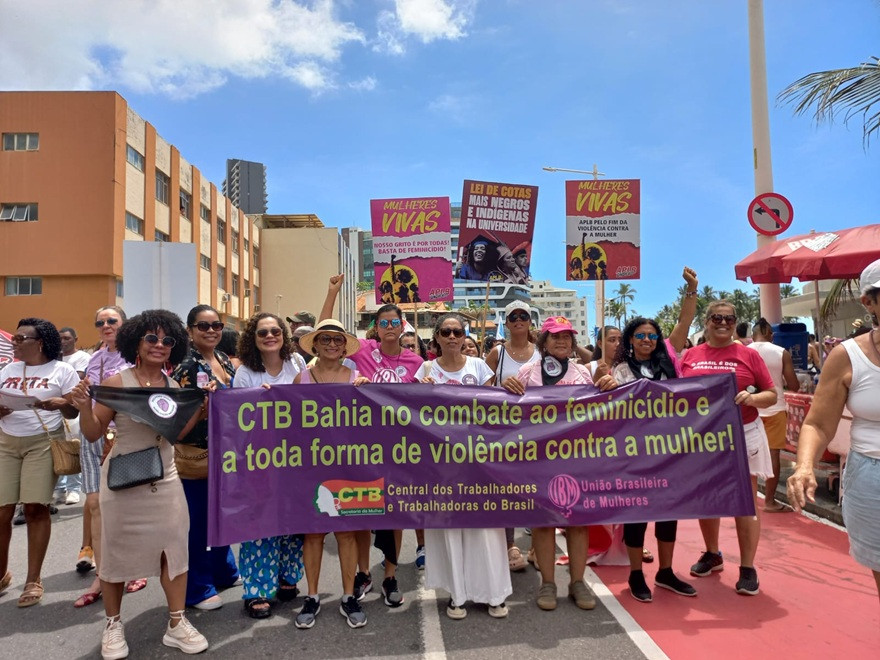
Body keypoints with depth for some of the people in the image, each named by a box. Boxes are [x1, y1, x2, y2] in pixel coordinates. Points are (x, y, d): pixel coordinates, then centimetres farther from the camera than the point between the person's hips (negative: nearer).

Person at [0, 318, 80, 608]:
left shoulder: (62, 370, -1)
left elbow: (73, 412, -2)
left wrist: (58, 404, -23)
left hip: (43, 442, -4)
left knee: (36, 508, -4)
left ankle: (33, 579, 7)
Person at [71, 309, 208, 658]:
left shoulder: (174, 385, 1)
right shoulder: (116, 383, -12)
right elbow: (93, 434, -6)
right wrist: (84, 407, -24)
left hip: (165, 479, 4)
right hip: (123, 480, -3)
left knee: (173, 546, 7)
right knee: (117, 550, 11)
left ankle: (177, 623, 21)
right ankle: (113, 625, 31)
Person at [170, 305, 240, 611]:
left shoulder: (224, 360, 10)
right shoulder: (185, 364, -13)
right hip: (196, 452, -8)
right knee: (198, 519, 1)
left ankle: (224, 571, 37)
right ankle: (197, 589, 14)